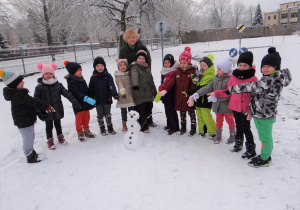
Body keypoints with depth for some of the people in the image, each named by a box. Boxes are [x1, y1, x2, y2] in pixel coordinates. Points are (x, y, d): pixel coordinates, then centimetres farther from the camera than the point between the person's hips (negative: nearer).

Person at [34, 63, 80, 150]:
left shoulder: (58, 85, -5)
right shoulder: (39, 87, -9)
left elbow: (67, 93, -8)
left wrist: (74, 101, -17)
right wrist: (39, 112, -12)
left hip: (58, 110, 2)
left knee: (58, 124, 20)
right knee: (49, 126, 13)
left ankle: (60, 137, 41)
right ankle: (50, 141, 31)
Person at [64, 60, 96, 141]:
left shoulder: (81, 79, 10)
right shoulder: (71, 82, -15)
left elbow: (87, 90, 15)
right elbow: (77, 93, -26)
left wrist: (91, 101, 15)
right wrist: (87, 99, -35)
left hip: (86, 103, 7)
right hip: (78, 104, -7)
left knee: (86, 117, 17)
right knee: (79, 119, 4)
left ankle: (86, 131, 33)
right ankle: (80, 133, 19)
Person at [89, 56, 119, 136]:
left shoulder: (108, 76, -3)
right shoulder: (93, 78, -1)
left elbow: (112, 86, -13)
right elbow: (91, 90, 1)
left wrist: (115, 94, -28)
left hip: (107, 99, 0)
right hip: (98, 101, 1)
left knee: (108, 114, 13)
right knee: (100, 115, 11)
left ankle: (110, 128, 26)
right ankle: (102, 128, 25)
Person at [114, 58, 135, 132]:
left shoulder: (129, 73, 8)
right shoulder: (118, 75, -7)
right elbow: (120, 84, -22)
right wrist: (122, 91, -36)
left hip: (131, 96, 4)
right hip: (123, 96, -3)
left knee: (131, 110, 10)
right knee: (123, 111, 6)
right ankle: (124, 125, 21)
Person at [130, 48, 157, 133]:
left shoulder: (147, 68, 18)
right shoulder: (134, 68, -4)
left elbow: (151, 81, 25)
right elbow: (134, 76, -27)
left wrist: (155, 92, 27)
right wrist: (135, 85, -47)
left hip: (148, 94, 7)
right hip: (139, 95, -7)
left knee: (149, 110, 14)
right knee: (142, 112, -6)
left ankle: (148, 122, 36)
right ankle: (143, 127, 9)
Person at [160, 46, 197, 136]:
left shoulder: (192, 72, -10)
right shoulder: (177, 72, 4)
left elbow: (193, 86, -15)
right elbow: (171, 82, -3)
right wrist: (165, 90, -17)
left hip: (188, 98, -4)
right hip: (179, 98, 5)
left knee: (191, 113, 11)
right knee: (182, 113, 17)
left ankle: (193, 128, 25)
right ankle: (183, 128, 32)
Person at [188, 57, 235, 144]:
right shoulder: (216, 78, 1)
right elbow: (208, 87, -3)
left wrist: (216, 97, -25)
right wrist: (197, 93, -15)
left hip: (227, 105, -5)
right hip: (217, 105, 5)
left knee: (230, 120, 15)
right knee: (219, 120, 18)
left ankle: (232, 135, 35)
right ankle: (218, 135, 33)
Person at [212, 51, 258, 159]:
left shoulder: (253, 79, -10)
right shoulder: (233, 77, 2)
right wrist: (216, 93, 1)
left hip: (246, 109, -4)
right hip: (235, 107, 5)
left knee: (246, 128, 2)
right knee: (238, 127, 20)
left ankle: (250, 149, 17)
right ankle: (238, 144, 38)